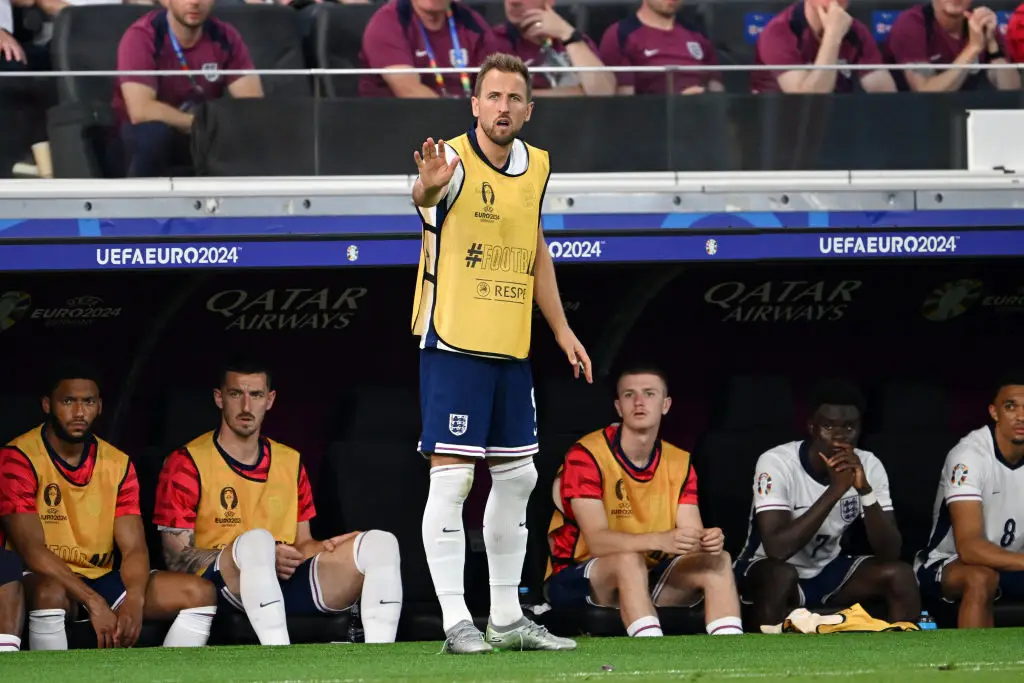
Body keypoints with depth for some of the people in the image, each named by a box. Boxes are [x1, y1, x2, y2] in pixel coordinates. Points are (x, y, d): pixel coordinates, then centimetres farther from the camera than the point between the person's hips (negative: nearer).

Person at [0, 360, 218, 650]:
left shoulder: (118, 465, 6)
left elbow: (134, 548, 0)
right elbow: (32, 549, -19)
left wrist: (134, 600, -23)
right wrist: (94, 603, -28)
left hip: (101, 580, 6)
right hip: (45, 581, -6)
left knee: (200, 593, -10)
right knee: (51, 593, -41)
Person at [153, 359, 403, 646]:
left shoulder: (290, 462, 20)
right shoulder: (187, 463, 3)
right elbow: (177, 557, -3)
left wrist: (325, 548, -2)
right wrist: (259, 557, -14)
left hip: (287, 584, 5)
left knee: (381, 543, -16)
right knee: (257, 539, -40)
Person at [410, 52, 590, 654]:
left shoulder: (536, 166, 8)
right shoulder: (455, 161, -13)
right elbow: (426, 194, -38)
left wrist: (561, 328, 20)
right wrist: (428, 187, -62)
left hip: (512, 349, 8)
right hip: (453, 342, -8)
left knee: (517, 477, 12)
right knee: (451, 475, -9)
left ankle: (507, 617, 21)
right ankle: (456, 620, -6)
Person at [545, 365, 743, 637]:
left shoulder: (679, 463, 4)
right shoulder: (587, 455, -14)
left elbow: (692, 537, -5)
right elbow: (597, 541, -25)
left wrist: (707, 540, -32)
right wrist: (661, 540, -41)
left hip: (648, 579, 6)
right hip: (575, 582, -6)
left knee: (719, 561, -15)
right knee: (629, 559, -36)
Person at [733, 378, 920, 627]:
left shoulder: (868, 466, -11)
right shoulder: (777, 463, -24)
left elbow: (890, 552, -17)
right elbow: (777, 548, -36)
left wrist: (865, 490, -32)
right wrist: (835, 490, -37)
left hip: (827, 569, 5)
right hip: (768, 570, -5)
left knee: (900, 575, -18)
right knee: (781, 576, -38)